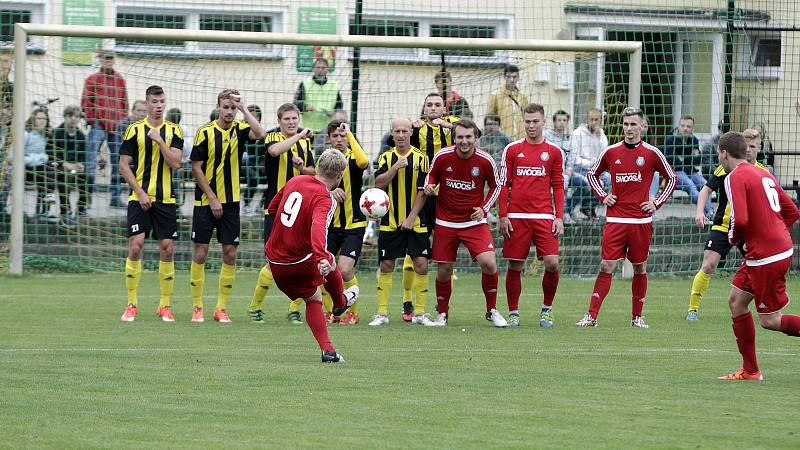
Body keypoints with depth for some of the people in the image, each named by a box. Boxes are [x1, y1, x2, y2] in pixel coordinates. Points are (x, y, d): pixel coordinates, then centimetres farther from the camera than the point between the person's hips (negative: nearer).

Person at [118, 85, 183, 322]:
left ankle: (165, 305, 9)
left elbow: (175, 163, -5)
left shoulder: (174, 131, 7)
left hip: (166, 198, 2)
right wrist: (140, 193, -8)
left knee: (167, 249, 0)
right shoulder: (134, 130, 2)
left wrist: (159, 140, -15)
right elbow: (124, 165, 1)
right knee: (135, 247, -10)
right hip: (140, 198, -2)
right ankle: (132, 304, -2)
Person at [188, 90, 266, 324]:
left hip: (231, 202, 3)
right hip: (205, 202, -3)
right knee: (200, 252, -2)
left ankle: (221, 308, 7)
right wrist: (212, 199, -9)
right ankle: (197, 306, 7)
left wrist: (244, 109, -19)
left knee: (230, 253, 0)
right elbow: (196, 168, -5)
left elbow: (259, 134, -20)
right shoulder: (205, 132, -5)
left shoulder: (240, 129, 2)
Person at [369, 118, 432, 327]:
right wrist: (395, 167, -21)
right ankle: (382, 313, 9)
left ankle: (420, 313, 2)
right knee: (386, 265, 2)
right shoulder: (386, 157, 5)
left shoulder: (421, 158, 1)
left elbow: (423, 189, 0)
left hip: (416, 222, -1)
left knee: (421, 264, -7)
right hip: (390, 221, 1)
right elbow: (378, 184, -8)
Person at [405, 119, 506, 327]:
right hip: (445, 222, 1)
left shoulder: (485, 160, -10)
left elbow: (496, 186, 7)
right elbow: (429, 181, 6)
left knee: (489, 263, -18)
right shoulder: (442, 157, -9)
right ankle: (442, 314, 27)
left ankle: (492, 310, 2)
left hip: (475, 222, -1)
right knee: (444, 270, 3)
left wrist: (484, 209, -8)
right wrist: (412, 216, 1)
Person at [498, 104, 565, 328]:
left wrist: (559, 217, 1)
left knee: (552, 263, -11)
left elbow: (558, 187, 10)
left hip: (544, 217, 0)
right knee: (515, 266, 0)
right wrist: (503, 216, 0)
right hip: (516, 216, 0)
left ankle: (547, 309, 8)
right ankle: (513, 313, 12)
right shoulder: (512, 150, 7)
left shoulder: (554, 152, 9)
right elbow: (504, 185, 7)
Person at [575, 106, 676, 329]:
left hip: (641, 220, 0)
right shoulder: (611, 152, 5)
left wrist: (657, 203, 3)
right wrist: (602, 196, 7)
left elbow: (671, 178, 11)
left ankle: (637, 316, 18)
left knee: (640, 268, 7)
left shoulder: (652, 153, 0)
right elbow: (593, 174, 21)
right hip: (615, 219, 0)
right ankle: (592, 316, -7)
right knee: (607, 266, -6)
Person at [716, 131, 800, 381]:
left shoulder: (735, 178, -12)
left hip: (766, 257, -9)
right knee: (736, 301, 15)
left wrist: (734, 237, -3)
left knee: (769, 320, -1)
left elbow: (740, 219, -24)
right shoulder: (764, 174, 15)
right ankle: (750, 371, 17)